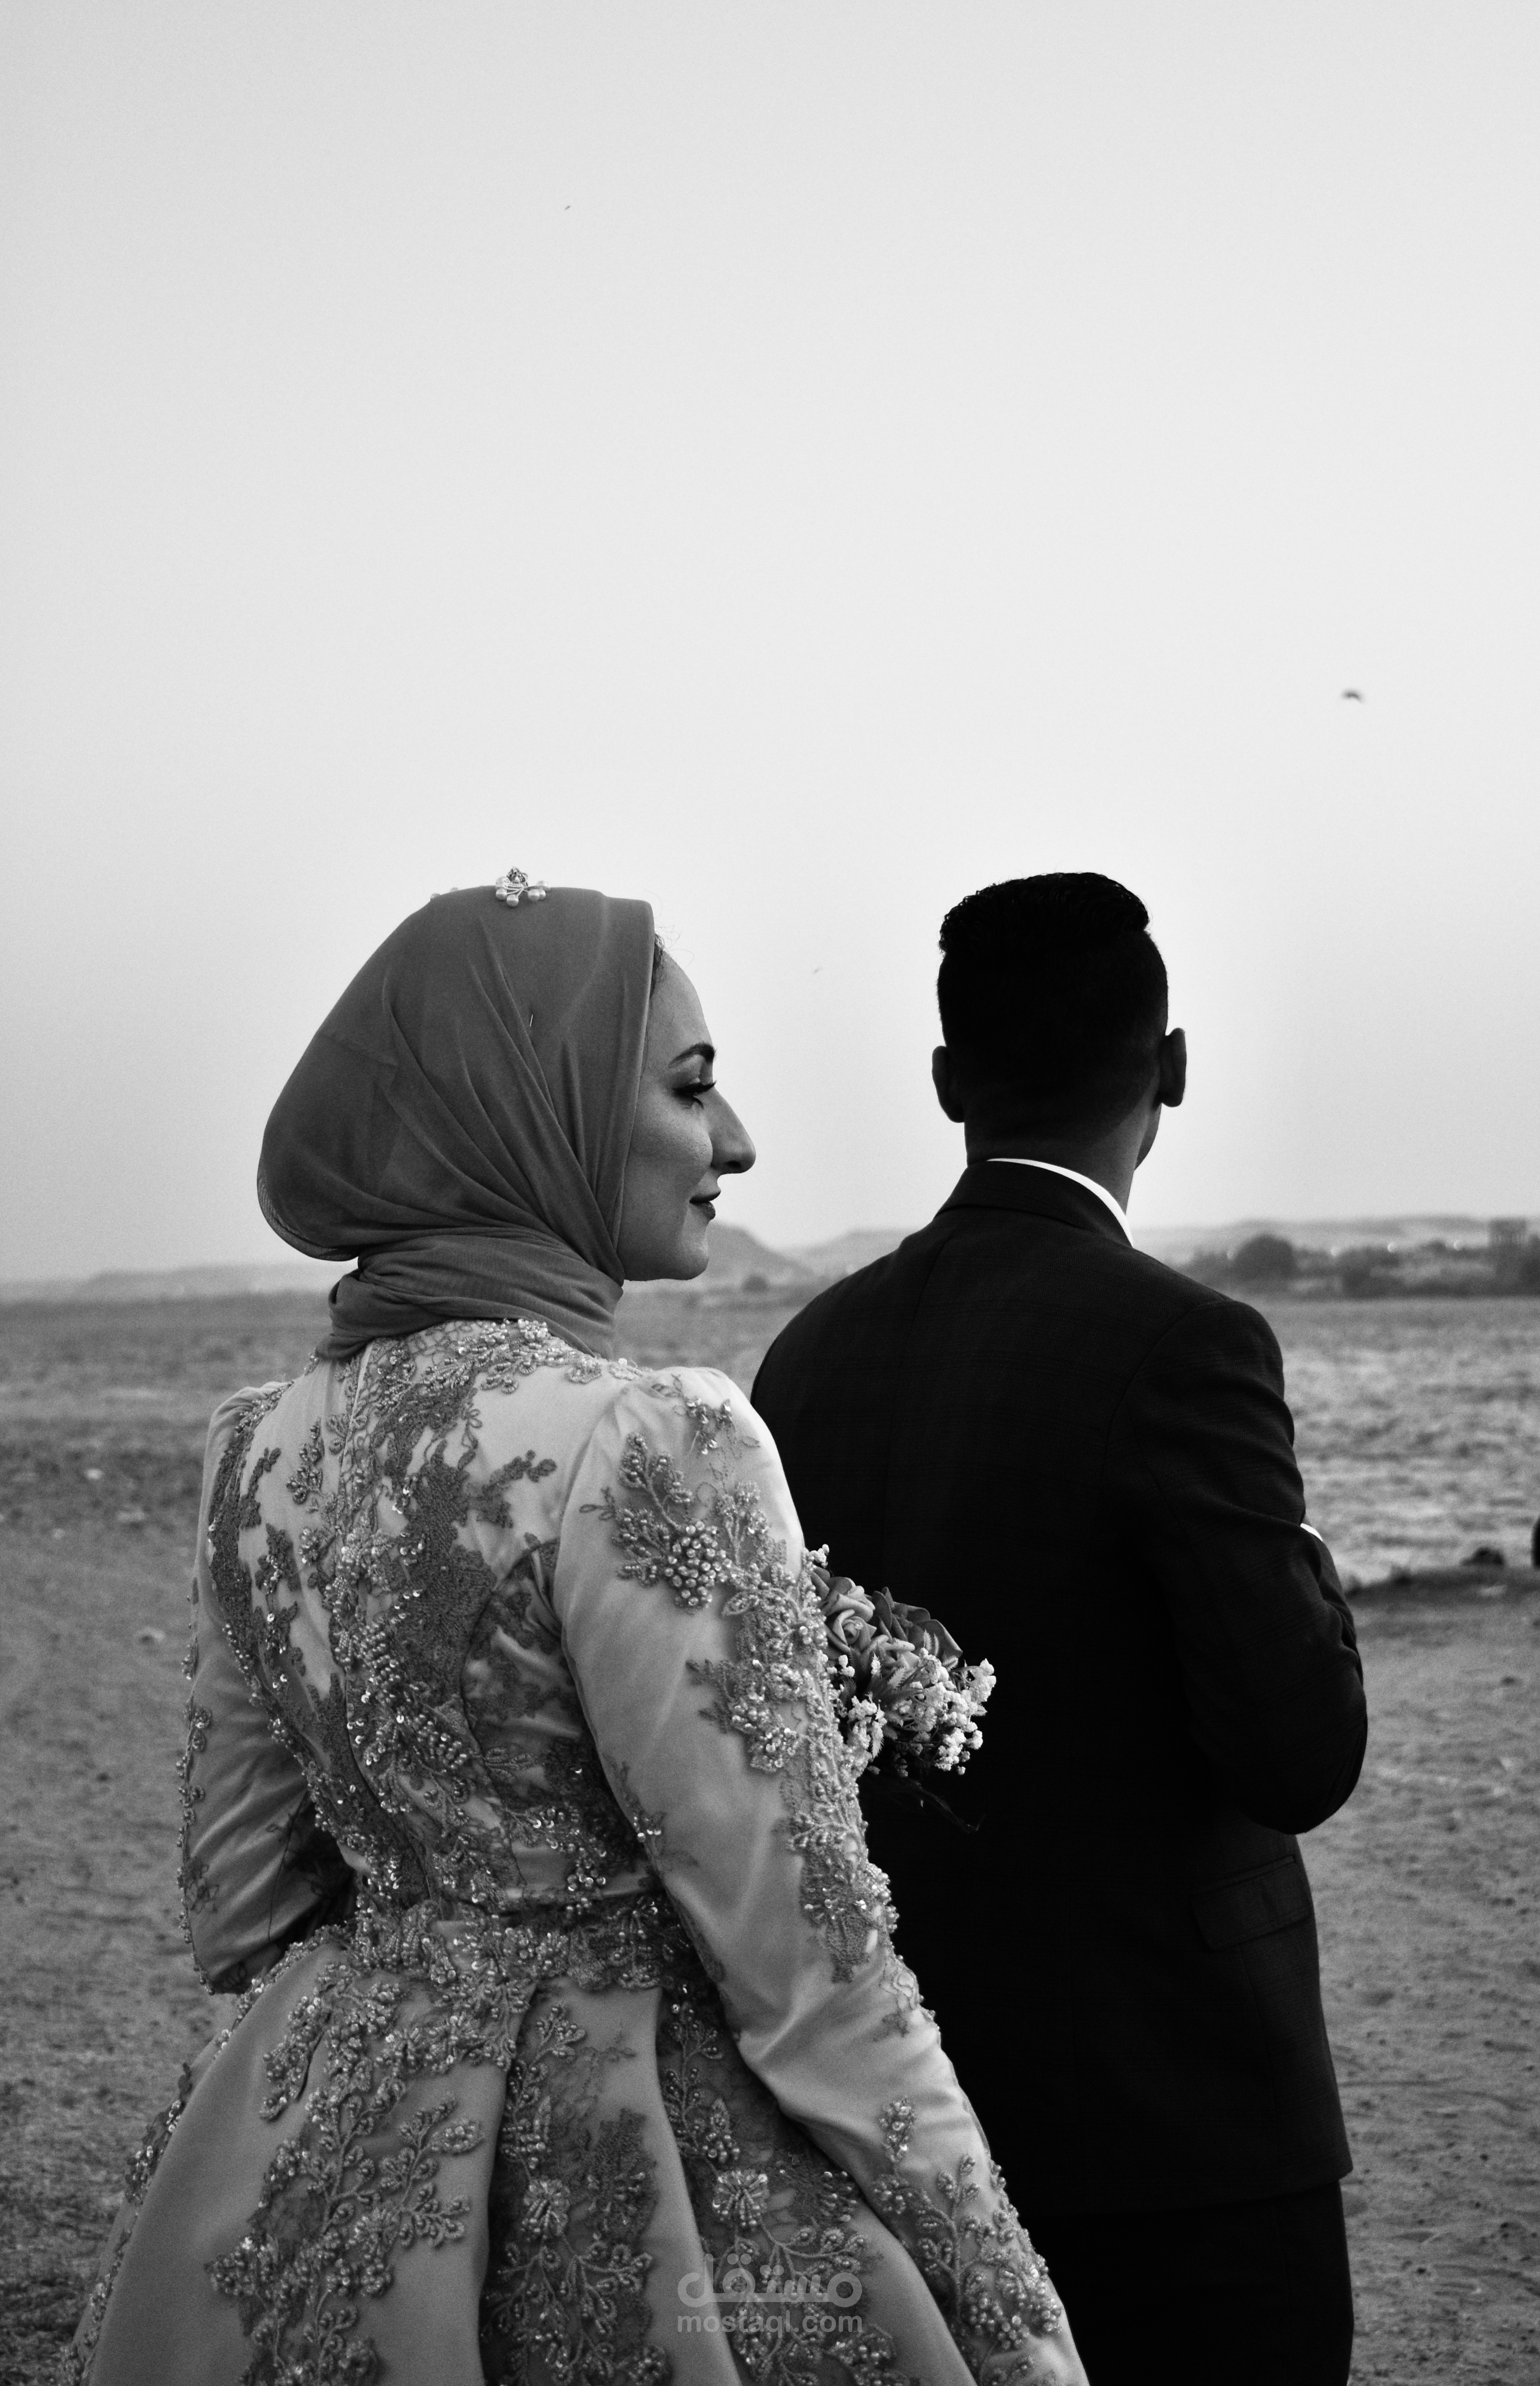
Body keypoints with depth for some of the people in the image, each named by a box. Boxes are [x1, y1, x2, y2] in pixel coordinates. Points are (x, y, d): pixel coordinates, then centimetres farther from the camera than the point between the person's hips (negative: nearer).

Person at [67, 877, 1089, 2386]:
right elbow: (805, 1960, -19)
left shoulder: (263, 1445, 1)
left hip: (312, 2151, 7)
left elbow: (238, 1901, 8)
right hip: (616, 2200, -7)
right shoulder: (654, 1442, -20)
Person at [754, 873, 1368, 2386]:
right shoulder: (1178, 1343, -17)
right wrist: (1300, 1568, 0)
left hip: (902, 2095, 6)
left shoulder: (812, 1353, 2)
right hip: (1170, 2109, -6)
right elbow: (1303, 1755, -17)